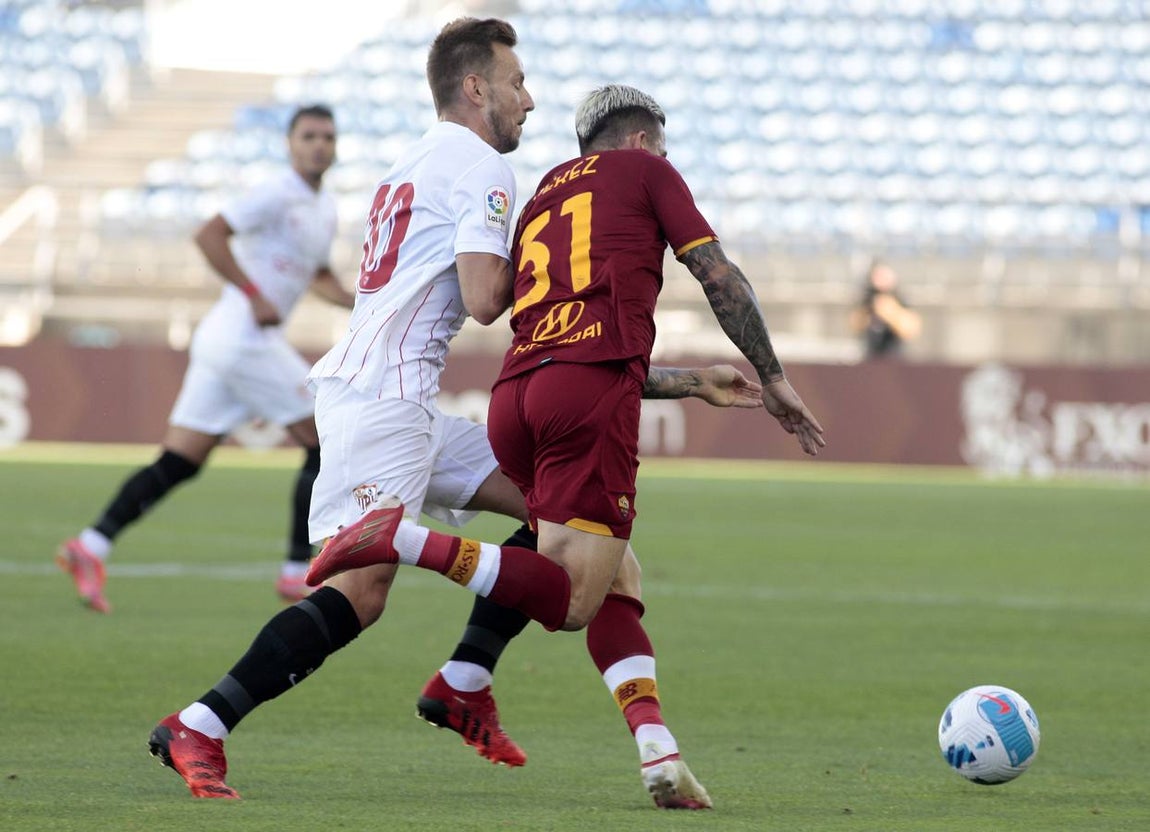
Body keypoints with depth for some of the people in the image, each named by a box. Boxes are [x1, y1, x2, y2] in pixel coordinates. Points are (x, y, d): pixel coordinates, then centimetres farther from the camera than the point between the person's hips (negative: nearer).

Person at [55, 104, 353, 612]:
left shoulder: (325, 209, 19)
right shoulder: (278, 195, -10)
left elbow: (318, 277, 33)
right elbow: (209, 235, -17)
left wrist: (358, 303, 16)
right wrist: (255, 297, -20)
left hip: (220, 341, 9)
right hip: (244, 338, -9)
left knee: (178, 464, 3)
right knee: (326, 444, -3)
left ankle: (92, 545, -6)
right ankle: (299, 572, 0)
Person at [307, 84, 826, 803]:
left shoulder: (541, 200, 33)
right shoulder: (645, 170, 17)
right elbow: (720, 277, 10)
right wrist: (774, 380, 18)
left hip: (516, 393, 7)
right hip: (591, 395, -7)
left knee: (616, 581, 15)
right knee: (571, 601, -9)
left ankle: (657, 750, -3)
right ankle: (404, 539, -24)